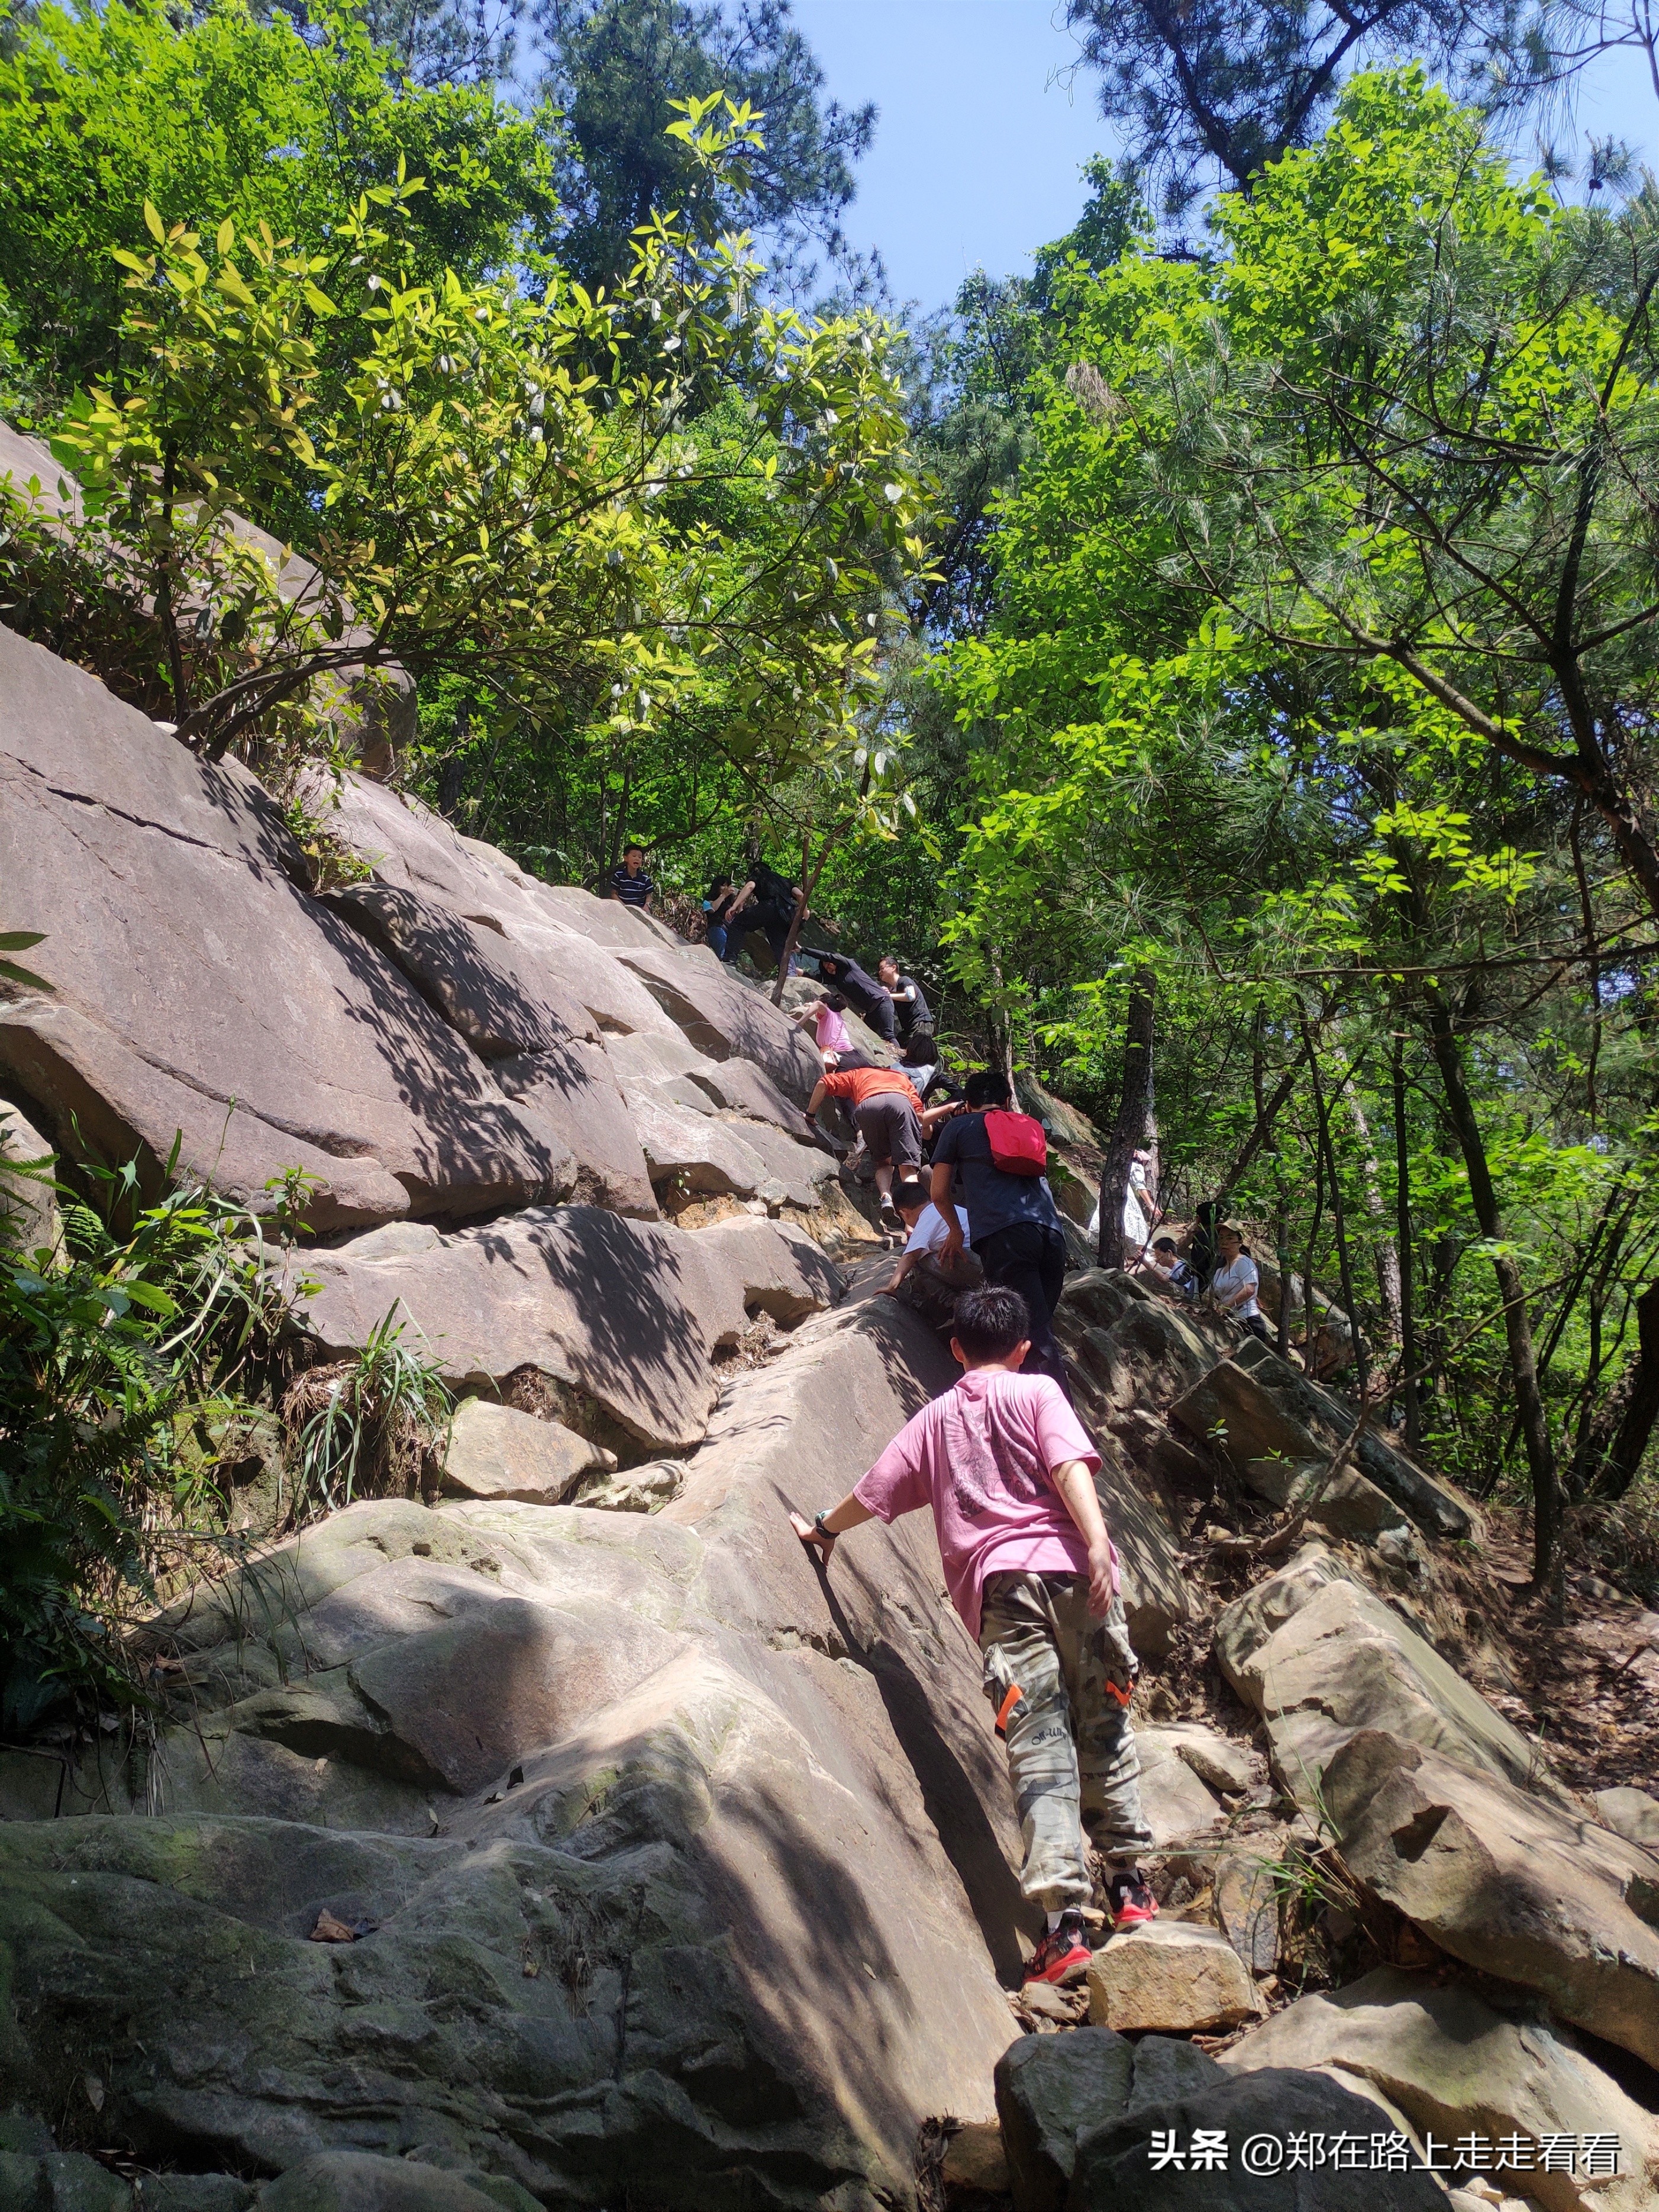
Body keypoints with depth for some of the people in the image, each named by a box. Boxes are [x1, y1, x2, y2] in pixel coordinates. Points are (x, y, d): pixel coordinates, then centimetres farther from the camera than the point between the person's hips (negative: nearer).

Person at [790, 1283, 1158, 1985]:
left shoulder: (935, 1418, 19)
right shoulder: (1037, 1393, 11)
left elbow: (874, 1491, 25)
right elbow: (1069, 1466, -6)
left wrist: (823, 1529, 42)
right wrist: (1098, 1544, -16)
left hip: (997, 1583, 1)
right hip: (1067, 1567, 0)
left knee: (1039, 1747, -5)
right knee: (1104, 1729, 14)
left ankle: (1063, 1921, -13)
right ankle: (1128, 1884, 21)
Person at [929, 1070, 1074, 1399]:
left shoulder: (958, 1128, 20)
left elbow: (939, 1193, 22)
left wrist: (956, 1230, 39)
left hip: (1005, 1235, -4)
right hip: (1052, 1232, 4)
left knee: (1037, 1336, -12)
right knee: (1041, 1328, 11)